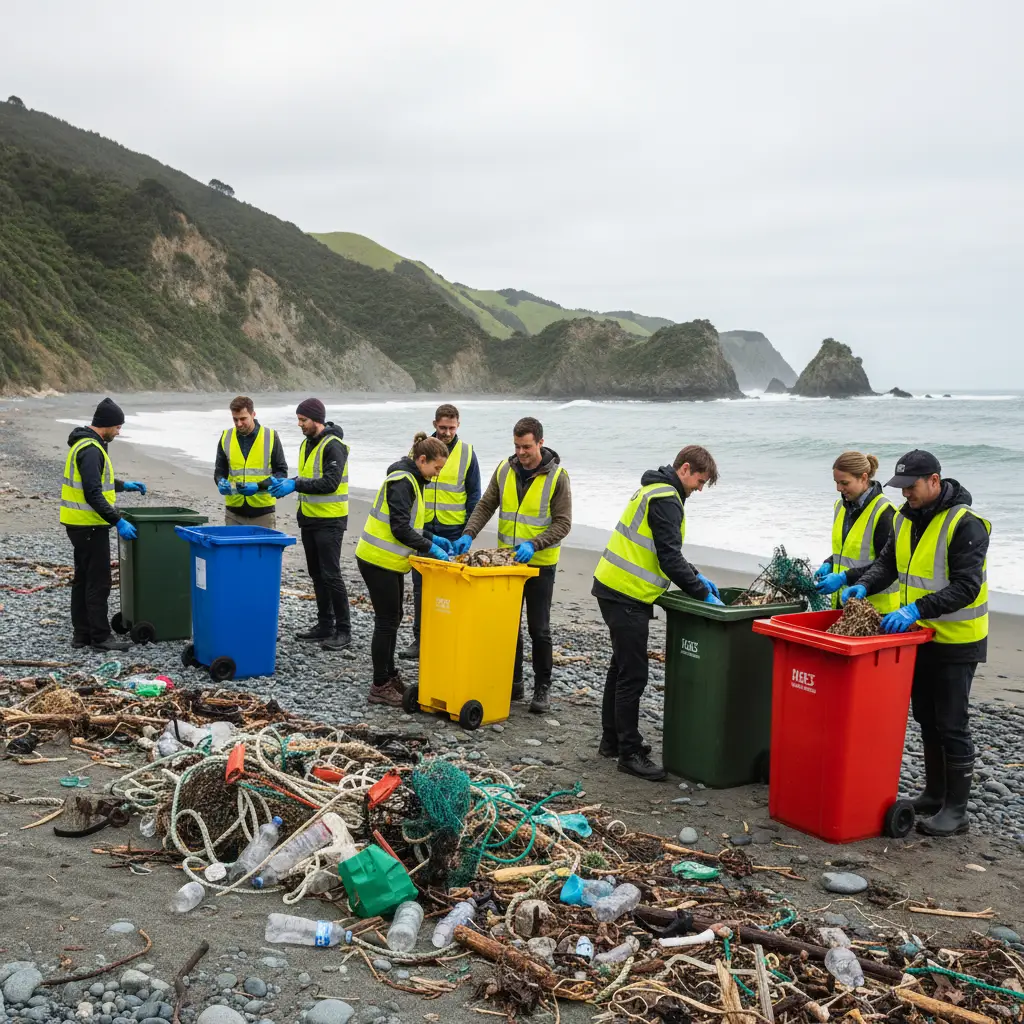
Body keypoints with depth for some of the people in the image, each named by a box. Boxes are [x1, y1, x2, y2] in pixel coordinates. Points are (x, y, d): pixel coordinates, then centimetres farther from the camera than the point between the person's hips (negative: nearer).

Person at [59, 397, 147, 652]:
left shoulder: (86, 444, 13)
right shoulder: (91, 450, -20)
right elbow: (93, 495, -25)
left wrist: (123, 485, 27)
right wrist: (118, 522, -24)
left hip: (80, 524, 11)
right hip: (89, 525, -11)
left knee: (83, 578, 14)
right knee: (98, 581, -5)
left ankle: (81, 633, 20)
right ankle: (100, 637, 0)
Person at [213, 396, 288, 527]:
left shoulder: (270, 437, -2)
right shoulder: (226, 438, 6)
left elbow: (281, 471, 0)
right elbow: (220, 470, 14)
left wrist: (259, 486, -16)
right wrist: (221, 483, -10)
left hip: (263, 511, -2)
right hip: (234, 512, 2)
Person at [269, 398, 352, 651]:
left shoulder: (333, 446, -16)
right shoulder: (307, 444, 12)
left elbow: (330, 483, -24)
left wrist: (296, 485, -26)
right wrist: (286, 483, 0)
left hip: (330, 521, -9)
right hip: (309, 518, 9)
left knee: (331, 574, -7)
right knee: (316, 574, 13)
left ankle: (343, 630, 0)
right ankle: (325, 624, 22)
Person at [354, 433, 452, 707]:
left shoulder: (410, 479, 13)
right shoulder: (402, 482, -19)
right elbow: (400, 529, -24)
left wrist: (432, 538, 10)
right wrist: (431, 548, -19)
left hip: (388, 561, 10)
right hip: (379, 560, -10)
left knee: (392, 619, 16)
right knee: (387, 622, -3)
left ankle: (389, 677, 27)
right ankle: (380, 687, 5)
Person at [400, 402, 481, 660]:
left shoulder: (466, 451, -2)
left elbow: (474, 493, 2)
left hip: (453, 531, -1)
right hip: (422, 528, 1)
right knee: (421, 585, 6)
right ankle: (420, 638, 14)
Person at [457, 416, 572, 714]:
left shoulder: (557, 476, -12)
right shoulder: (504, 469, 0)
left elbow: (562, 523, -13)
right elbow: (485, 506, 5)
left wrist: (534, 545, -26)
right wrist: (469, 534, -11)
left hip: (539, 564, -4)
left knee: (538, 628, 3)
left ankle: (542, 688, 15)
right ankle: (513, 682, 23)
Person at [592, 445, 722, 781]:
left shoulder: (655, 490, 18)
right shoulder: (666, 499, -16)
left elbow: (667, 552, 25)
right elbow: (670, 558, -20)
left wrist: (697, 578, 17)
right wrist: (703, 594, -13)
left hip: (614, 588, 11)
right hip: (627, 595, -11)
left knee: (622, 667, 19)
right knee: (633, 674, -6)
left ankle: (612, 740, 29)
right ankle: (630, 753, 0)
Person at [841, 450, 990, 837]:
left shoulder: (965, 524, -20)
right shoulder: (905, 518, 4)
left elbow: (966, 587, -26)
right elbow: (887, 562, 11)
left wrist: (917, 609, -35)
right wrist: (863, 585, -9)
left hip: (956, 642, -8)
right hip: (919, 636, 8)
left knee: (951, 725, -2)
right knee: (927, 720, 17)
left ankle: (956, 809, 8)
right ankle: (934, 794, 30)